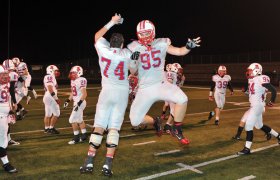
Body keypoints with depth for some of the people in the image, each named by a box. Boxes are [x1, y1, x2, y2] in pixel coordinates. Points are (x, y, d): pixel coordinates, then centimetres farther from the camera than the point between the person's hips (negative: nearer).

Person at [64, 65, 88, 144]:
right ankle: (84, 136, 27)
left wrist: (79, 103, -25)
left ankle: (76, 138, 3)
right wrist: (68, 100, 16)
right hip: (76, 102, 9)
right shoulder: (73, 81, 11)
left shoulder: (81, 80, -18)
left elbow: (84, 94, -21)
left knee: (72, 120, -7)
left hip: (80, 103, -9)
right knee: (79, 120, 16)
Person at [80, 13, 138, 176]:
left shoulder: (103, 49, -2)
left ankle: (89, 163, 2)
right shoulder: (126, 54, -2)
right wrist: (135, 58, 24)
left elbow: (97, 36, 21)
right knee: (114, 128, -1)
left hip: (107, 91, 0)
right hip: (122, 92, 0)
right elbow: (133, 71, 14)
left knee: (99, 126, 3)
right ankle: (108, 165, -6)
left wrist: (112, 22, 23)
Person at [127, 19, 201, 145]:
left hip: (161, 84, 0)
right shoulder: (134, 48, -4)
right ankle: (155, 122, 31)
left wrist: (189, 47, -18)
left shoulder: (161, 44, -1)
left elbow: (180, 51, 3)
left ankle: (177, 130, -2)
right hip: (145, 89, 0)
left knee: (182, 99, -26)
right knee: (135, 121, -4)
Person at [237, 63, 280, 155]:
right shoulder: (252, 80, 9)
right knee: (260, 125, 22)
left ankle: (247, 149, 0)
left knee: (248, 126, -8)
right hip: (253, 106, 10)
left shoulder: (261, 79, -17)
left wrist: (272, 101, -5)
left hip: (257, 106, -10)